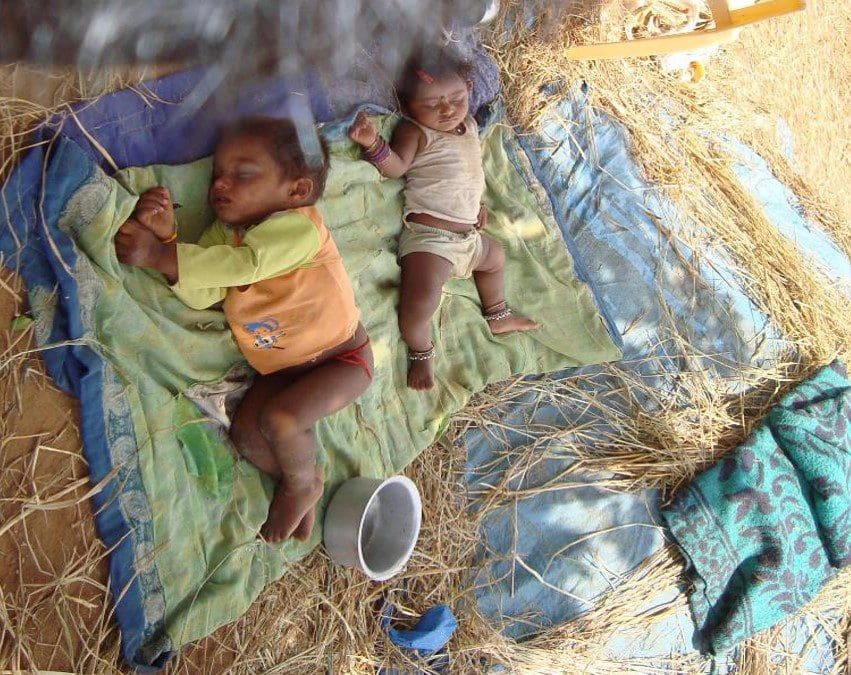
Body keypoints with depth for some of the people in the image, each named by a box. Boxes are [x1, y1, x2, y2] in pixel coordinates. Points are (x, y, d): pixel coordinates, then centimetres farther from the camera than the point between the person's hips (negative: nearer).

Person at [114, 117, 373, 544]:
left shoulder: (298, 225, -23)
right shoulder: (223, 233, 1)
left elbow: (244, 264, -38)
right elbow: (201, 294, -13)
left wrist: (160, 255, -40)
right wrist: (166, 238, -29)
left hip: (340, 356, -7)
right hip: (281, 367, 7)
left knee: (280, 418, -26)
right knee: (244, 433, -8)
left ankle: (301, 484, 4)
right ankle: (302, 484, 15)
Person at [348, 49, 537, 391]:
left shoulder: (469, 125, 13)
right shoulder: (415, 132, -10)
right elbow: (395, 167, -26)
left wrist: (478, 204, 24)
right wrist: (373, 142, -43)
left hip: (468, 233, 9)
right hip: (429, 237, -9)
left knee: (495, 257, 32)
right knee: (422, 299, -26)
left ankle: (498, 317, 57)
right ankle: (420, 353, 3)